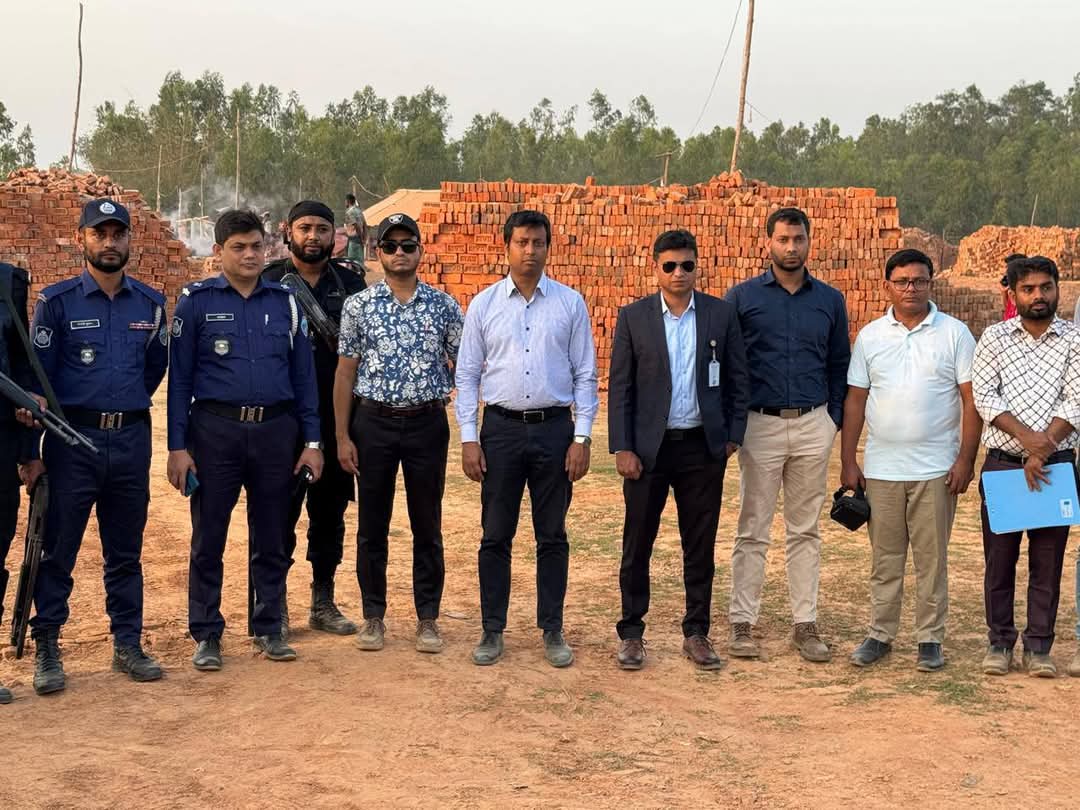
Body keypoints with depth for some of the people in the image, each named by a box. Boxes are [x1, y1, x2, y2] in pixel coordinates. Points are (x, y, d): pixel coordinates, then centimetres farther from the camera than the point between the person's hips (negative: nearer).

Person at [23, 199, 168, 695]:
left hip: (132, 439, 3)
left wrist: (126, 406, 11)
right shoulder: (57, 301, -1)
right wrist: (32, 449, -3)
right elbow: (37, 378, -2)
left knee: (126, 551, 11)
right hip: (72, 440, -3)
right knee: (57, 549, 0)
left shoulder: (151, 304, 8)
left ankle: (128, 644, 19)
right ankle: (46, 649, 10)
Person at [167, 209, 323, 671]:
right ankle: (206, 636, 14)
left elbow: (303, 374, 10)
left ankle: (268, 629, 20)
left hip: (276, 430, 2)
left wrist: (312, 441, 5)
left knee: (270, 538, 9)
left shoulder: (284, 302, 8)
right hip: (216, 429, -2)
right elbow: (179, 377, 0)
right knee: (208, 538, 4)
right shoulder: (196, 302, 1)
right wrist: (178, 446, -5)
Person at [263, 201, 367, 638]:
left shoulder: (350, 281, 7)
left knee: (331, 508, 9)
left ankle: (323, 602, 20)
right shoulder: (268, 282, 1)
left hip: (337, 415, 3)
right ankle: (276, 605, 12)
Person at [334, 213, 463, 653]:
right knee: (372, 525, 7)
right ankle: (373, 616, 19)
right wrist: (342, 437, -2)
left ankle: (428, 617, 17)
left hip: (427, 422, 0)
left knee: (427, 525, 6)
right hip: (373, 422, 0)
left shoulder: (445, 306, 2)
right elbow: (345, 373, 2)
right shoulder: (358, 305, 1)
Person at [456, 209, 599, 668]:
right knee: (495, 536, 5)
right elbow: (467, 375, 4)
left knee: (552, 536, 7)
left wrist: (582, 439, -4)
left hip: (555, 427, 0)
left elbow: (585, 375, 3)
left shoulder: (570, 303, 2)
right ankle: (493, 631, 15)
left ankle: (552, 631, 17)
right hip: (501, 428, 0)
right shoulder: (484, 304, 3)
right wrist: (469, 439, -2)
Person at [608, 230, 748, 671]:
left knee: (700, 547, 7)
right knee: (637, 545, 5)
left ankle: (696, 633, 18)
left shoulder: (721, 314, 3)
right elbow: (619, 387, 0)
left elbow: (737, 380, 8)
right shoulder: (633, 317, 1)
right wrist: (622, 448, -6)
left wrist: (733, 435, 1)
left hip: (703, 447, 1)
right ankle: (631, 632, 16)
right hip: (648, 447, -1)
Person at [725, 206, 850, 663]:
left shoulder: (830, 300, 8)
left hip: (814, 426, 2)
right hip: (760, 424, -2)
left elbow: (839, 364, 14)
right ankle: (742, 624, 8)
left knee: (806, 530, 8)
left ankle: (806, 625, 13)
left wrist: (834, 416, 4)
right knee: (752, 531, 1)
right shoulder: (743, 297, 0)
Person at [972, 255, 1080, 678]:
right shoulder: (995, 337, 5)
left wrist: (1043, 448, -15)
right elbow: (984, 396, -4)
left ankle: (1039, 647, 13)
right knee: (999, 557, 5)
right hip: (1002, 463, 0)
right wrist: (1024, 435, -17)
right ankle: (999, 642, 16)